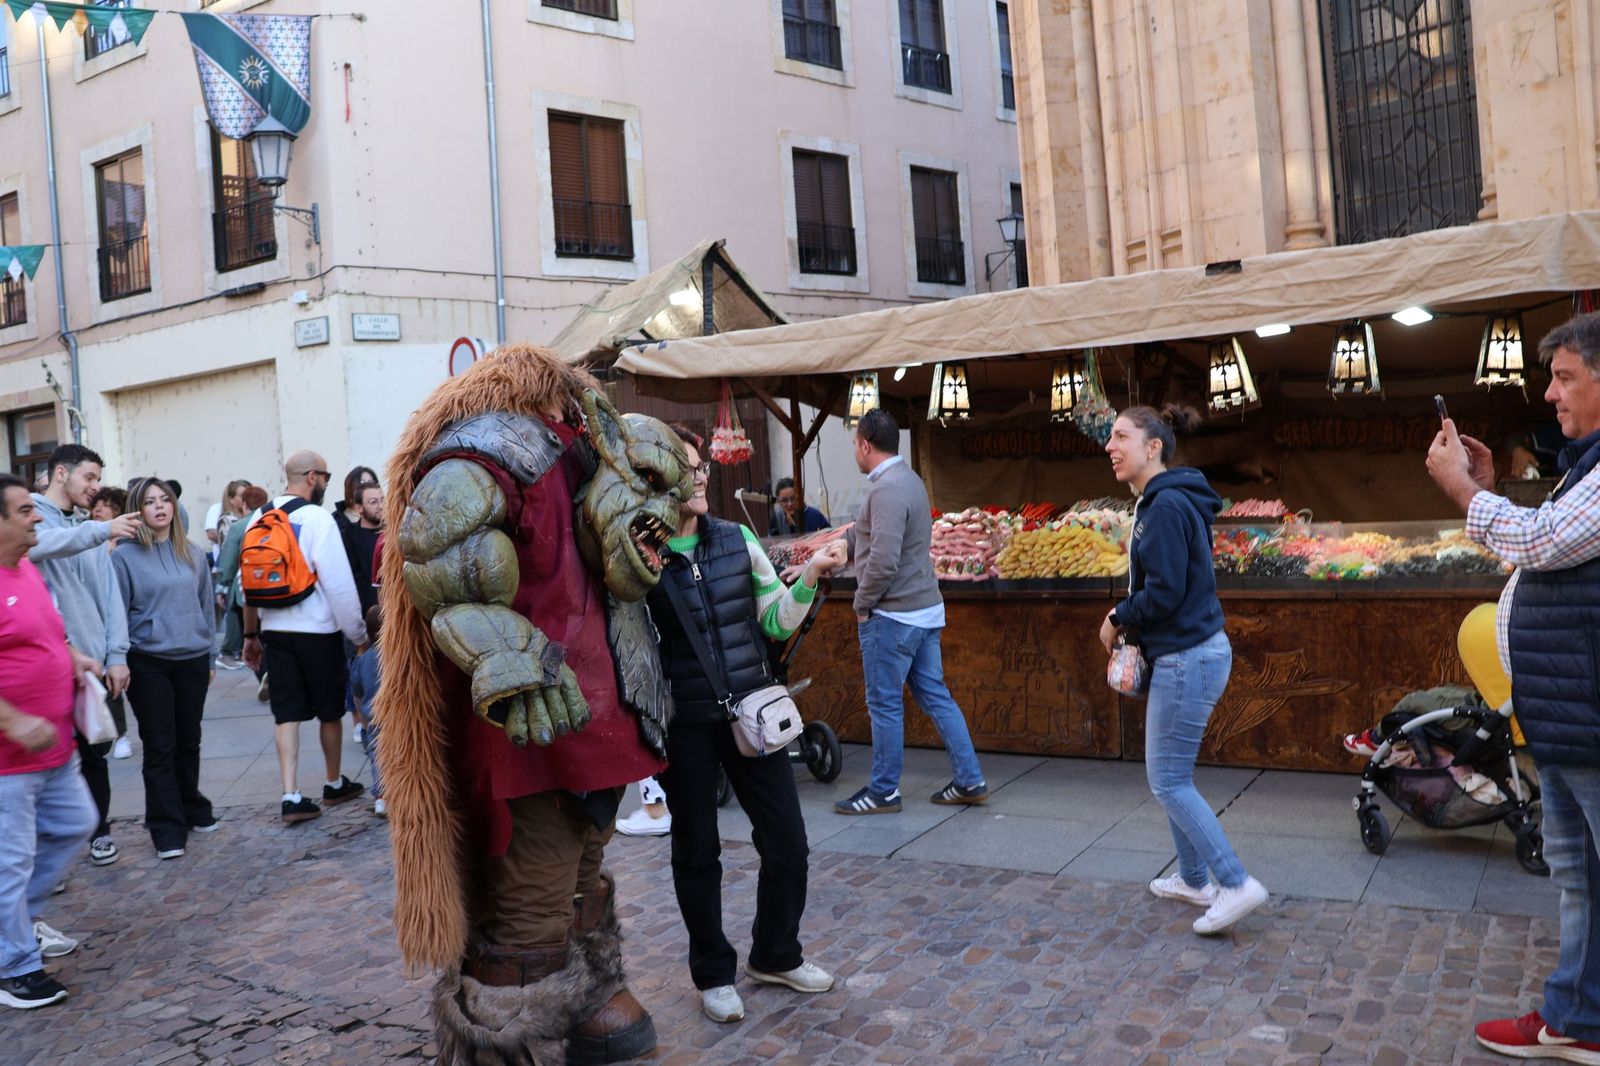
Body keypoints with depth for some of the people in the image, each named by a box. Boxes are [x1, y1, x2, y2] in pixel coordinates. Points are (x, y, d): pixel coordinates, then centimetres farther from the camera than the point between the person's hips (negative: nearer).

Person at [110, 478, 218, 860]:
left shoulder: (192, 554, 7)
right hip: (148, 663, -3)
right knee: (160, 747, 0)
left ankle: (192, 810, 30)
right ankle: (167, 828, 6)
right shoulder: (125, 556, -5)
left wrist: (209, 656, 15)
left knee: (188, 742, 14)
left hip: (193, 660, 4)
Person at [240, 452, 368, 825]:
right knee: (330, 711, 12)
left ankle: (291, 796, 0)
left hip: (274, 630, 5)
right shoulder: (317, 518, -13)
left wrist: (251, 634, 18)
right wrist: (359, 634, -6)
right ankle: (335, 785, 26)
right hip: (318, 630, -5)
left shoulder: (258, 519, 6)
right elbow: (339, 584, -15)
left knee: (286, 714, 6)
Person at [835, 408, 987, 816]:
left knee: (885, 705, 3)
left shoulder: (888, 489, -20)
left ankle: (883, 792, 14)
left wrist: (862, 604, -11)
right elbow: (865, 535, 21)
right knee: (935, 696, 14)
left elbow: (882, 561, -26)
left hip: (893, 615, -10)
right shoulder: (908, 478, 12)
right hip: (925, 608, 10)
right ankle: (969, 781, 17)